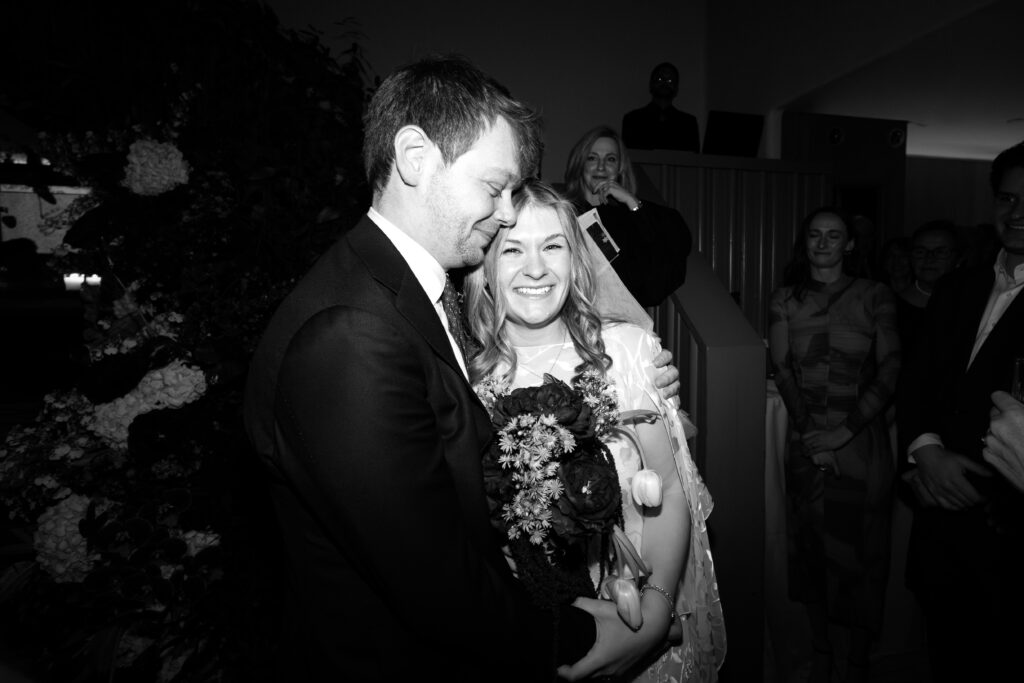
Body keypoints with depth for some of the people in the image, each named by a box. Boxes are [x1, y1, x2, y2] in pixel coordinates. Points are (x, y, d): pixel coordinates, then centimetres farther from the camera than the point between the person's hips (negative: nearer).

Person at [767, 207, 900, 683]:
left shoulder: (875, 297, 3)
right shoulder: (785, 300, 7)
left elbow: (890, 372, -3)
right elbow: (781, 369, 0)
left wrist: (844, 431, -13)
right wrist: (809, 432, -11)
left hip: (861, 439, -1)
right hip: (806, 438, 1)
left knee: (860, 550, 5)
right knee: (811, 545, 8)